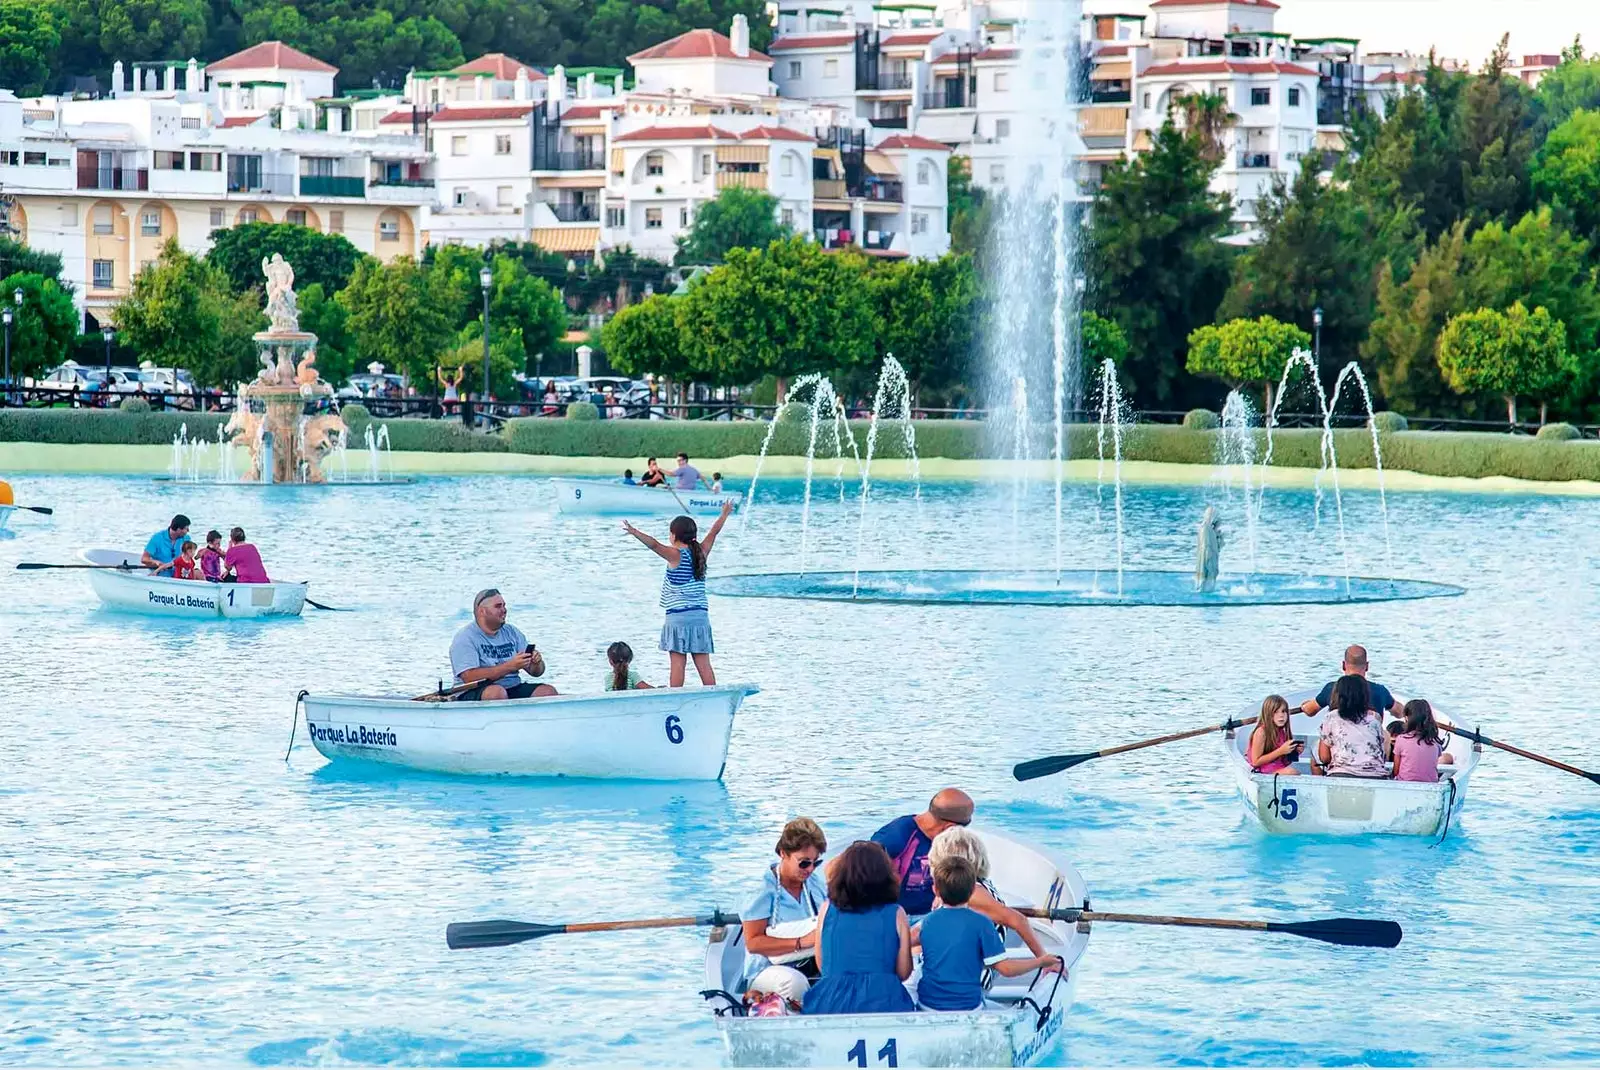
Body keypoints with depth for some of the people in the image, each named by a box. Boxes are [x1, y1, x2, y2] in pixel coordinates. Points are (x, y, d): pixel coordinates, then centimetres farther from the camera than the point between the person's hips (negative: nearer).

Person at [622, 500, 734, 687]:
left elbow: (654, 545, -25)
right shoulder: (701, 553, 8)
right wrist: (724, 514, 40)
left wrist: (636, 533, -36)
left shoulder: (675, 555, -7)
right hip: (701, 615, 5)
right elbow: (713, 532, 25)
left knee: (678, 663, -7)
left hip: (678, 615, -5)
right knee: (703, 663, 6)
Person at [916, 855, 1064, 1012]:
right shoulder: (981, 924, -10)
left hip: (928, 1005, 3)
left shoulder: (928, 922, 2)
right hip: (968, 1008, -3)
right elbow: (1005, 968, -9)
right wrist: (1041, 962, 5)